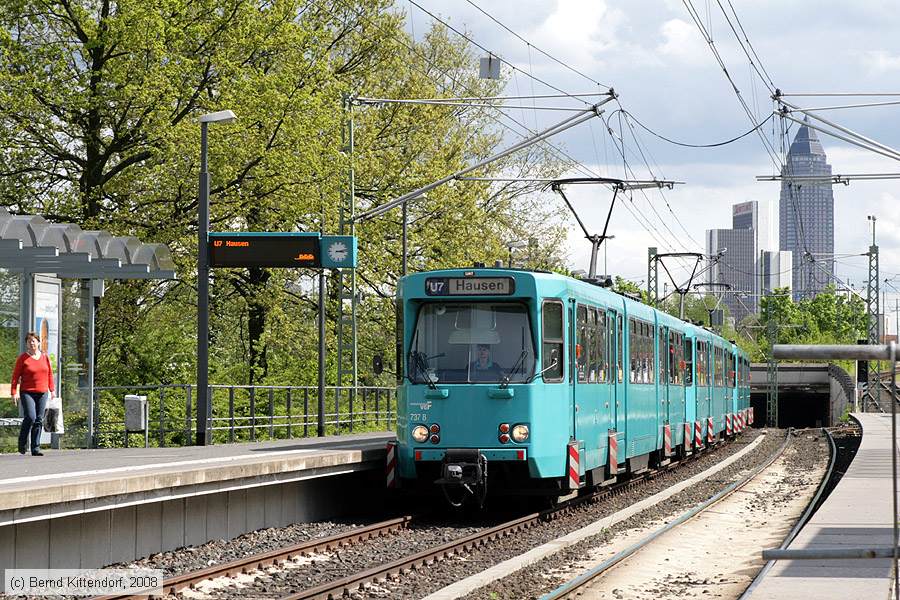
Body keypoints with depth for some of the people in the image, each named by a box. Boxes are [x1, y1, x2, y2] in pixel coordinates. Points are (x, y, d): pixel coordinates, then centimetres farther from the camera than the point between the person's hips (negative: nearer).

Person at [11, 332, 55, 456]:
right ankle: (22, 442, 4)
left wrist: (51, 390, 12)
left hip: (42, 393, 4)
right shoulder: (23, 358, -1)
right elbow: (16, 376, -2)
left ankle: (36, 448, 5)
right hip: (27, 393, -4)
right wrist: (14, 392, -11)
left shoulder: (45, 357, 10)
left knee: (39, 420, 1)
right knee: (30, 417, -17)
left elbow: (50, 374, 17)